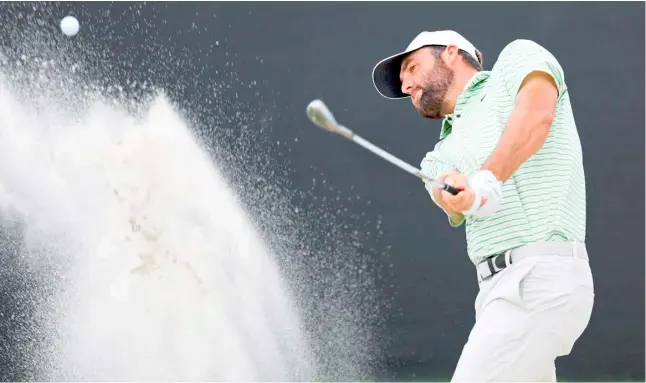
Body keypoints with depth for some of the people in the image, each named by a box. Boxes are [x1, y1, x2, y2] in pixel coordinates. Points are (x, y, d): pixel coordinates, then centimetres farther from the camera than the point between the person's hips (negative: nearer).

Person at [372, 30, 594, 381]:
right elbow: (449, 198, 0)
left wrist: (487, 179, -27)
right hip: (506, 287, 8)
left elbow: (537, 112, -14)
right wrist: (458, 191, -24)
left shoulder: (516, 59, 8)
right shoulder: (443, 155, 24)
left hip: (538, 277, -8)